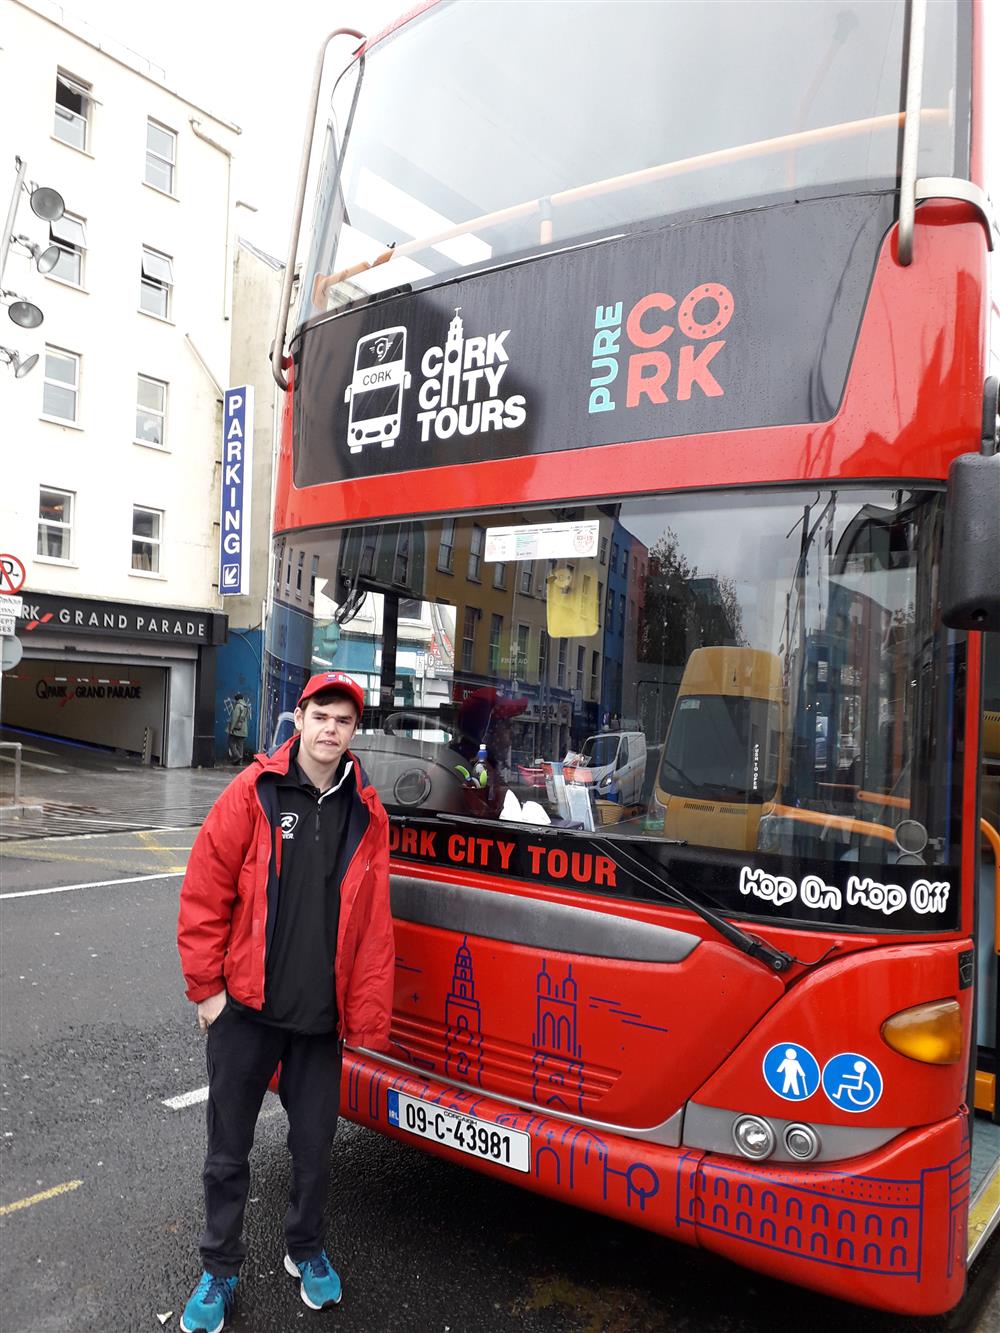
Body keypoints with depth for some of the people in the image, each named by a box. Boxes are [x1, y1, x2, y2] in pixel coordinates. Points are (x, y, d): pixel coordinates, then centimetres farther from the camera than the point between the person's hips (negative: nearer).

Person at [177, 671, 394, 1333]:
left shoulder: (367, 813, -1)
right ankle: (221, 1270, 36)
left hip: (321, 1019, 2)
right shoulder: (253, 793, -8)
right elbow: (204, 893, -6)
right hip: (245, 1009, -1)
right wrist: (207, 987, -6)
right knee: (229, 1151, 14)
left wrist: (366, 1020, 1)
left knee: (314, 1146, 16)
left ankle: (307, 1251, 42)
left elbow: (374, 926, 1)